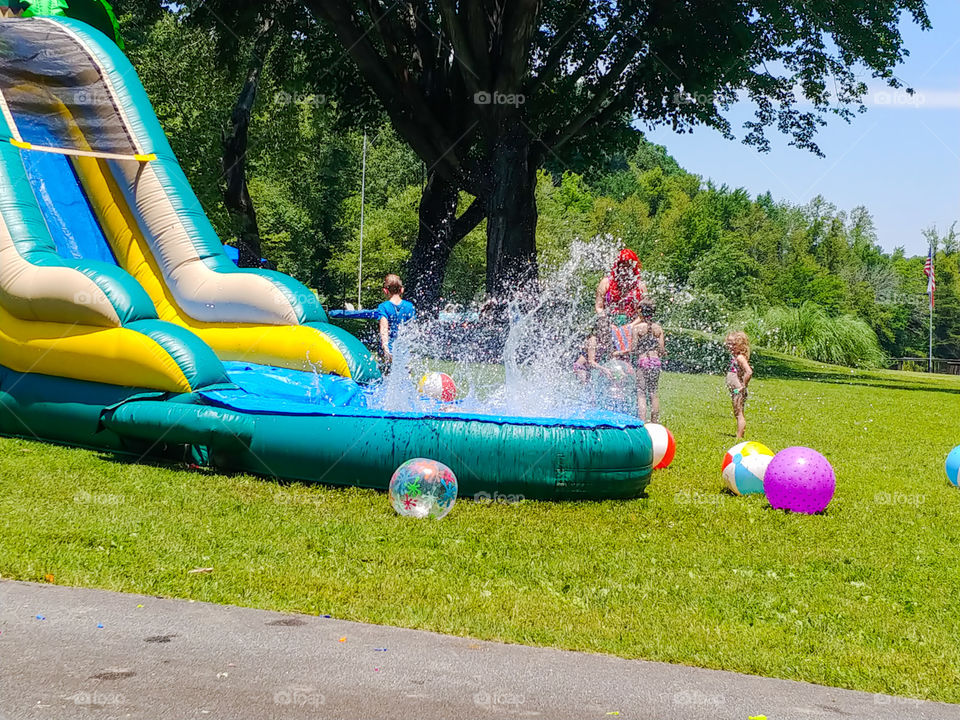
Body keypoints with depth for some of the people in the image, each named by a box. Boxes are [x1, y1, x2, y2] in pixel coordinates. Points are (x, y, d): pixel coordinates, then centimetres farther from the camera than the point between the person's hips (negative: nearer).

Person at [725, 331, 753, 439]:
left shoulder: (740, 357, -17)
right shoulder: (734, 356, 11)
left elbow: (749, 372, -30)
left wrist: (743, 385, -22)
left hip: (738, 391, -10)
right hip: (734, 390, 10)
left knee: (739, 414, -7)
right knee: (738, 414, 16)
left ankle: (739, 437, -5)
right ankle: (740, 436, 23)